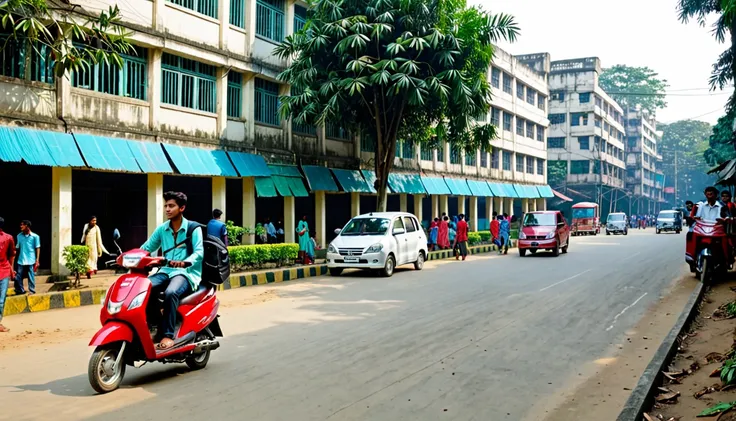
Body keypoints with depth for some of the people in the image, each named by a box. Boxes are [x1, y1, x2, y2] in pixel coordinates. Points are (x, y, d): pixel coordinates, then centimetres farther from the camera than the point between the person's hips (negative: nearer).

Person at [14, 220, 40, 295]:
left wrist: (37, 260, -5)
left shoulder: (35, 236, -2)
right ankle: (20, 291, 17)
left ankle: (32, 291, 11)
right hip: (21, 261, 4)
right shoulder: (19, 236, 9)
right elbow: (17, 248, 12)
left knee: (31, 277, 2)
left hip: (31, 261, -4)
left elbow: (38, 248, -1)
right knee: (18, 277, 4)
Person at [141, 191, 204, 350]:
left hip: (187, 273, -5)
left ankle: (168, 335, -31)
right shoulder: (161, 229, 15)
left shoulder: (193, 228, 0)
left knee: (170, 293, -36)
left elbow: (199, 252, -13)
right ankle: (154, 327, -19)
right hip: (166, 271, 5)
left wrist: (185, 262, -34)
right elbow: (146, 248, 12)